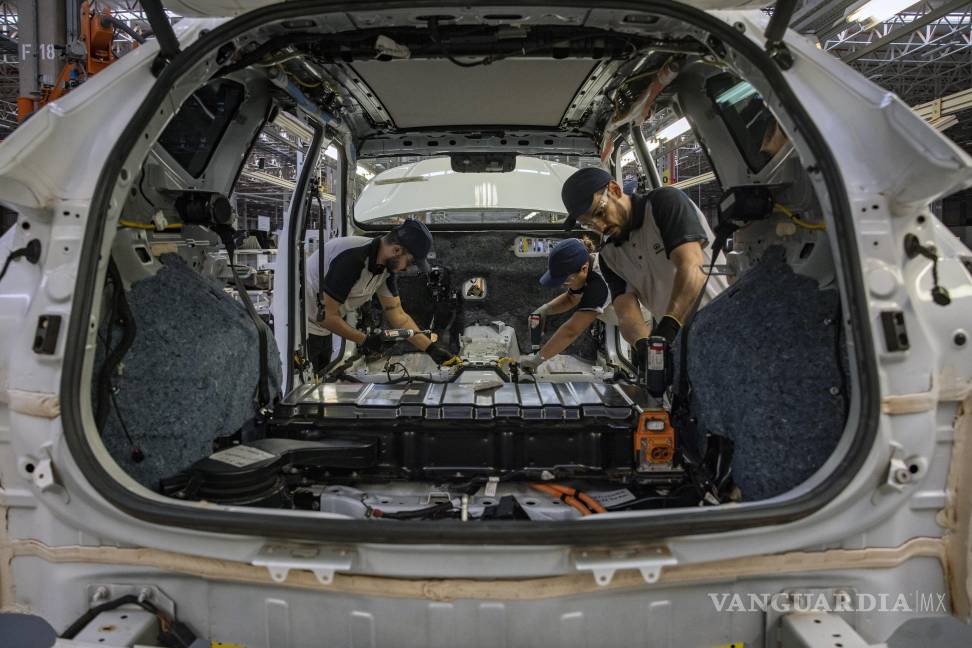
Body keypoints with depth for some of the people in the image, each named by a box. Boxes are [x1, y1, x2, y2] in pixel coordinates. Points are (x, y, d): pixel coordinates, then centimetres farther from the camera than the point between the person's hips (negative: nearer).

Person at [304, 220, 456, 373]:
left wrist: (431, 348, -8)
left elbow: (397, 314, -1)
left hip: (320, 327, 9)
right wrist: (365, 340, -19)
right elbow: (326, 315, -28)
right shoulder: (352, 259, -32)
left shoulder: (386, 265, -5)